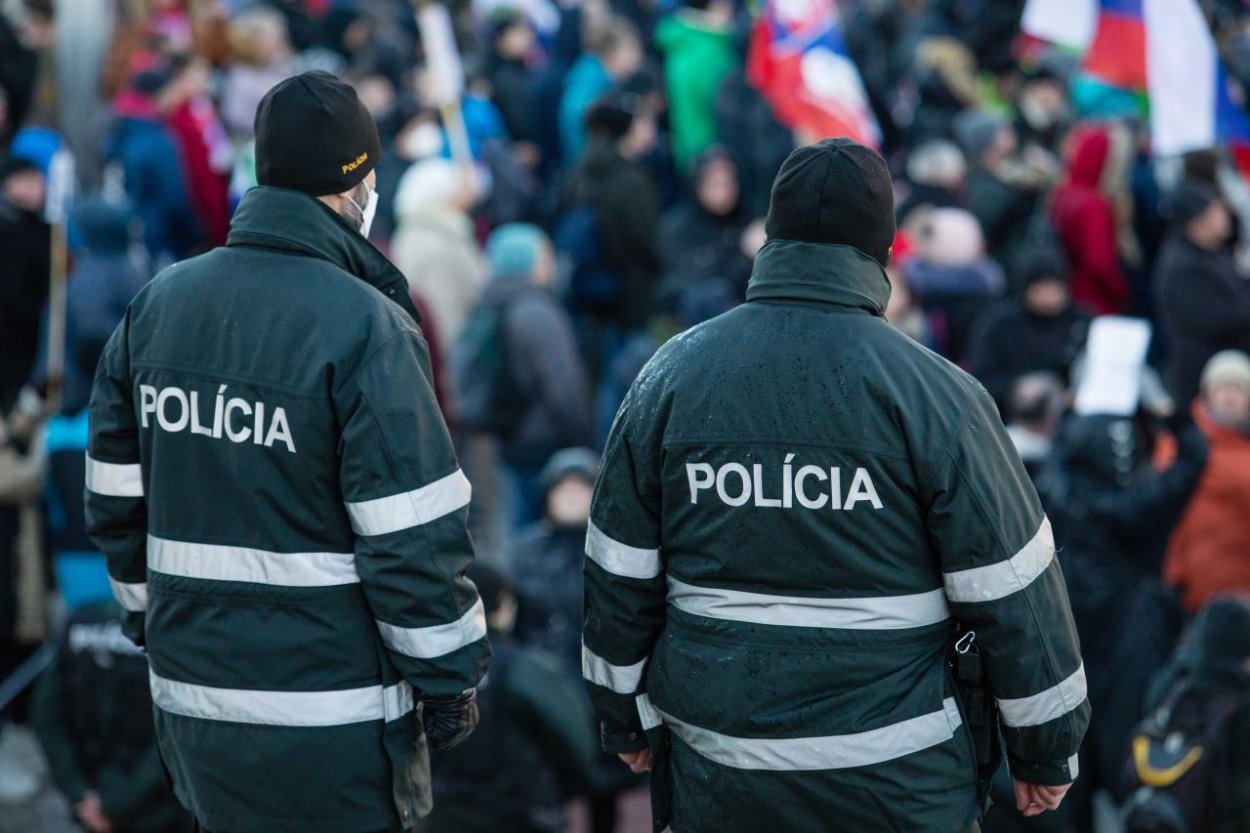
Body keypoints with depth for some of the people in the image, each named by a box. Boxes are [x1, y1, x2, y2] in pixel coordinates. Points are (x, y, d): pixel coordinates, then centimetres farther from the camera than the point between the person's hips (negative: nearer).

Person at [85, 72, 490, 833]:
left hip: (192, 694, 6)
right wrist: (449, 678, -6)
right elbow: (414, 537, -16)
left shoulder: (159, 304, 4)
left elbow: (117, 499, 10)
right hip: (331, 712, -6)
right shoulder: (367, 327, -15)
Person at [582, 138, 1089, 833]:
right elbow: (1011, 590, -8)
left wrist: (626, 715, 18)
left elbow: (620, 570, 6)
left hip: (715, 766, 3)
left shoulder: (673, 376, 0)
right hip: (896, 775, -3)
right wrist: (1048, 748, 3)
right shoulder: (935, 392, -11)